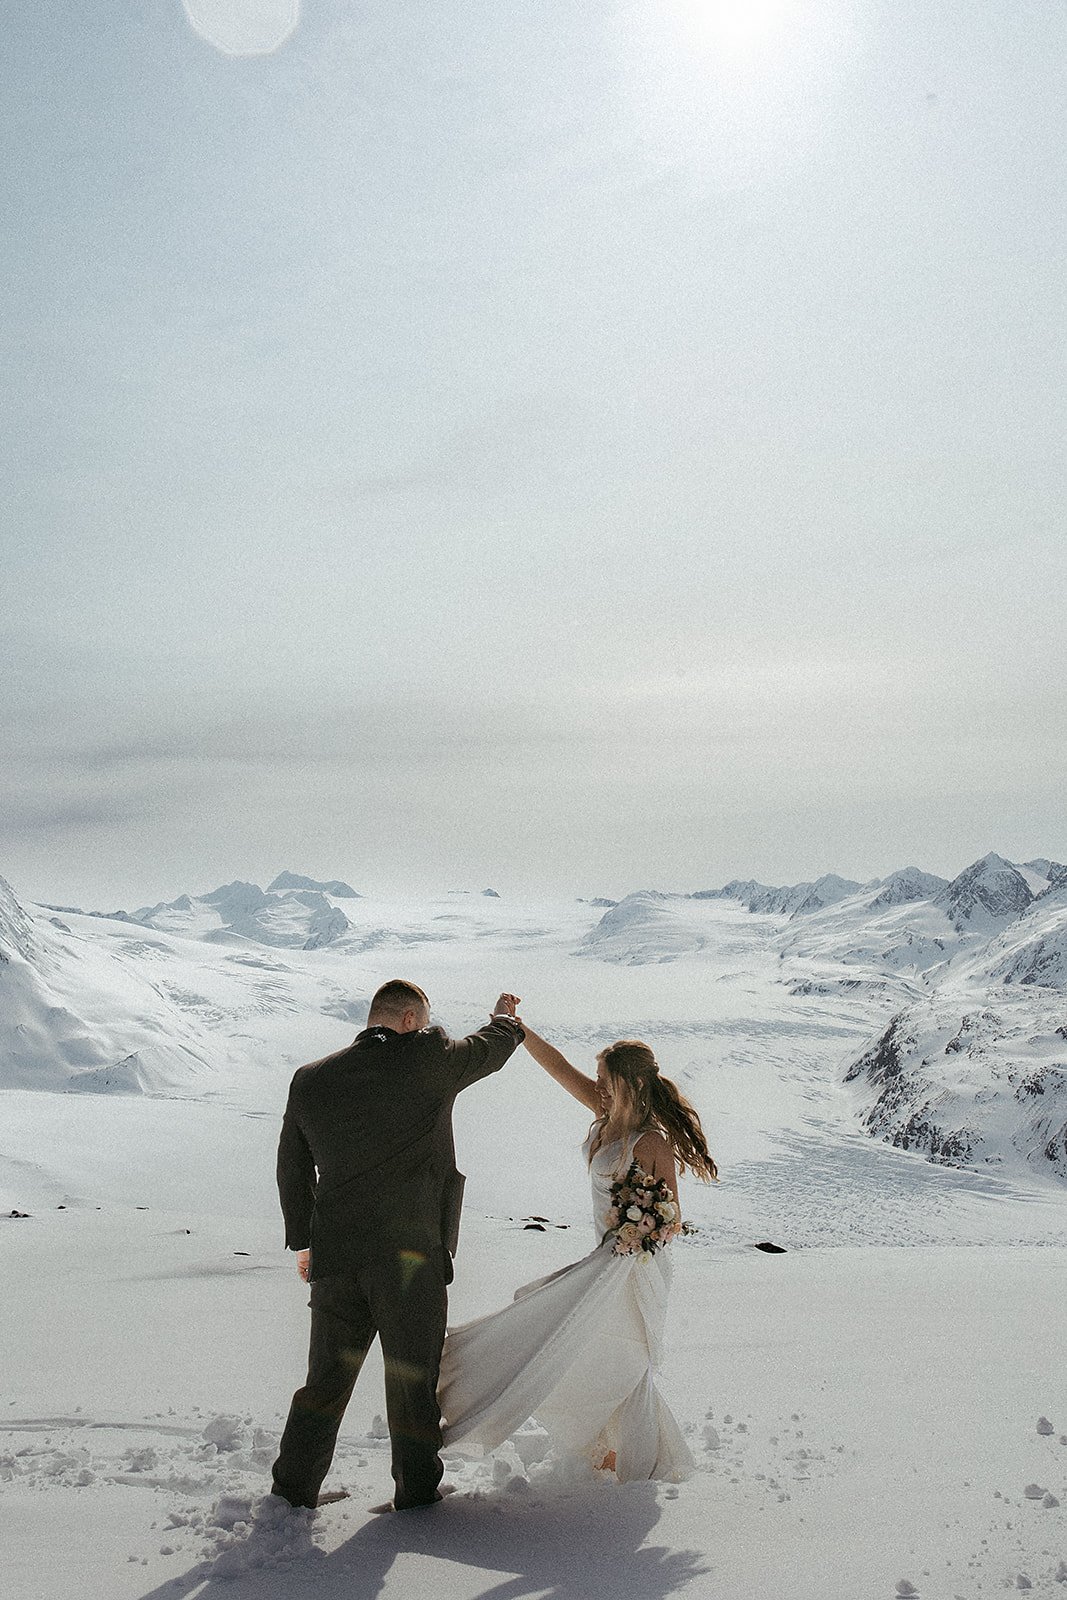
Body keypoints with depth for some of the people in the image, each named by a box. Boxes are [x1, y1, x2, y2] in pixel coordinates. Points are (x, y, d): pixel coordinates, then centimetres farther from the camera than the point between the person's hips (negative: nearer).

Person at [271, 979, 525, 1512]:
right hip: (412, 1254, -4)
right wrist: (506, 1018, 33)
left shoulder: (310, 1080, 4)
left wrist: (303, 1241, 26)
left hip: (335, 1255, 4)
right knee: (413, 1378, 12)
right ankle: (417, 1491, 24)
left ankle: (292, 1488, 23)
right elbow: (489, 1050, 11)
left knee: (327, 1378, 16)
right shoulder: (428, 1057, -9)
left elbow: (291, 1169, 14)